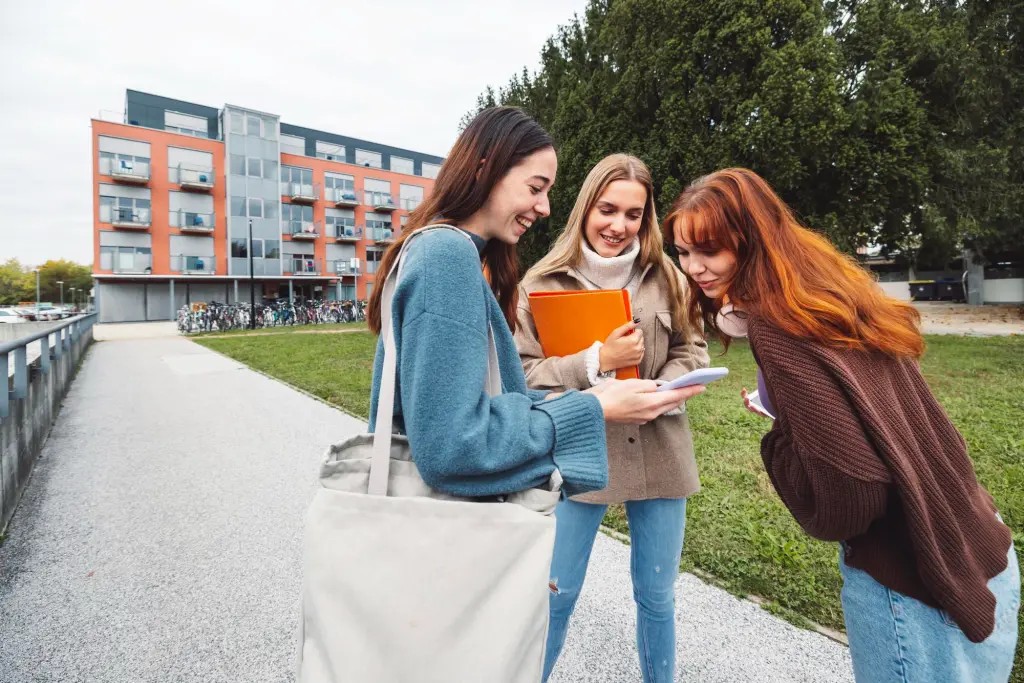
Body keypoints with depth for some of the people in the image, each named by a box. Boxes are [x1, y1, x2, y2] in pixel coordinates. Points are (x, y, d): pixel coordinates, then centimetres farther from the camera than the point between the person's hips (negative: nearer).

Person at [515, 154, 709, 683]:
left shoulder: (664, 276, 1)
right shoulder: (544, 281, -7)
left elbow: (693, 350, 9)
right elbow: (521, 373, -10)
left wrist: (660, 390, -11)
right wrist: (597, 361, -21)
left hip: (658, 453, 3)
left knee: (657, 596, 19)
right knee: (555, 596, 11)